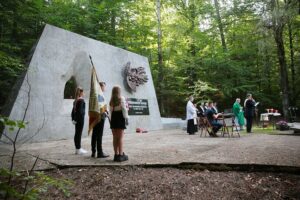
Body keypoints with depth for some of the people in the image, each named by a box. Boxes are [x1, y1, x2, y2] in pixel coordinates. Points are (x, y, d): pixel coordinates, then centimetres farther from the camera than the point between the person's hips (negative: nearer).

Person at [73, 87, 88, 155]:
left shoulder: (75, 100, 11)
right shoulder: (81, 100, -13)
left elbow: (74, 110, 13)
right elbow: (80, 111, -19)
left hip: (77, 118, 8)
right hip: (80, 118, -8)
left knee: (77, 133, 12)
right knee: (79, 133, -3)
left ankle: (77, 148, 21)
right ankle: (78, 149, 3)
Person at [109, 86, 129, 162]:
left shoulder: (111, 100, 9)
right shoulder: (122, 98, -5)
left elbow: (110, 111, 5)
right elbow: (124, 109, -10)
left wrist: (111, 120, 8)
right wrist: (126, 118, -6)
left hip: (113, 118, 5)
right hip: (120, 117, -5)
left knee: (115, 138, 8)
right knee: (120, 137, -3)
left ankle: (116, 154, 14)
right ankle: (121, 155, -3)